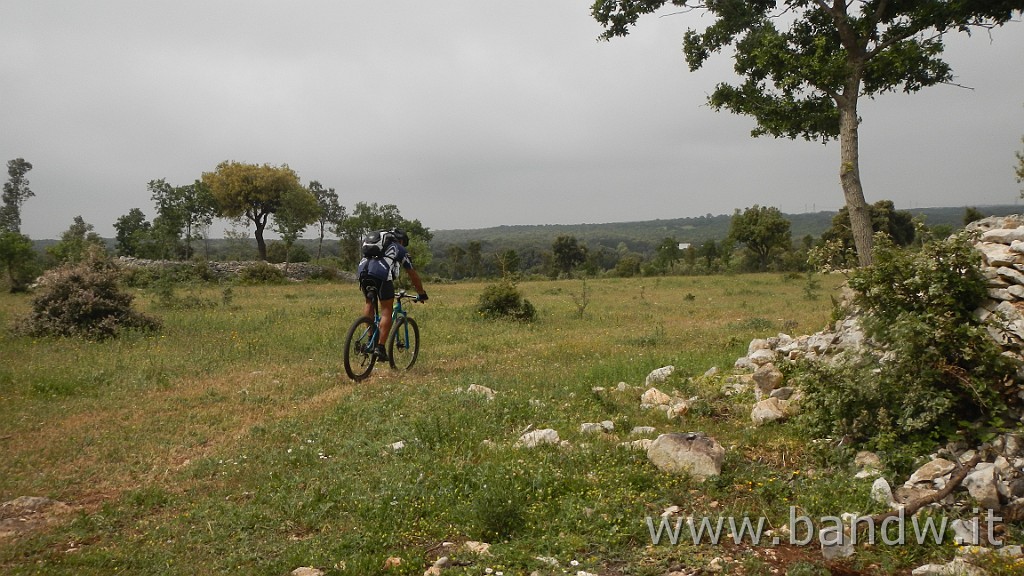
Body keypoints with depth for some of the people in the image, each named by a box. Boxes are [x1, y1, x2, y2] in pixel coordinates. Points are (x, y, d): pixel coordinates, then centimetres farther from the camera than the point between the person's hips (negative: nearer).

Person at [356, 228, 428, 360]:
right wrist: (422, 294, 39)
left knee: (369, 303, 27)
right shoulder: (400, 249, 25)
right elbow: (413, 275, 28)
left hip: (363, 271, 5)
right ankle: (380, 347, -2)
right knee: (387, 311, 4)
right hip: (382, 274, -5)